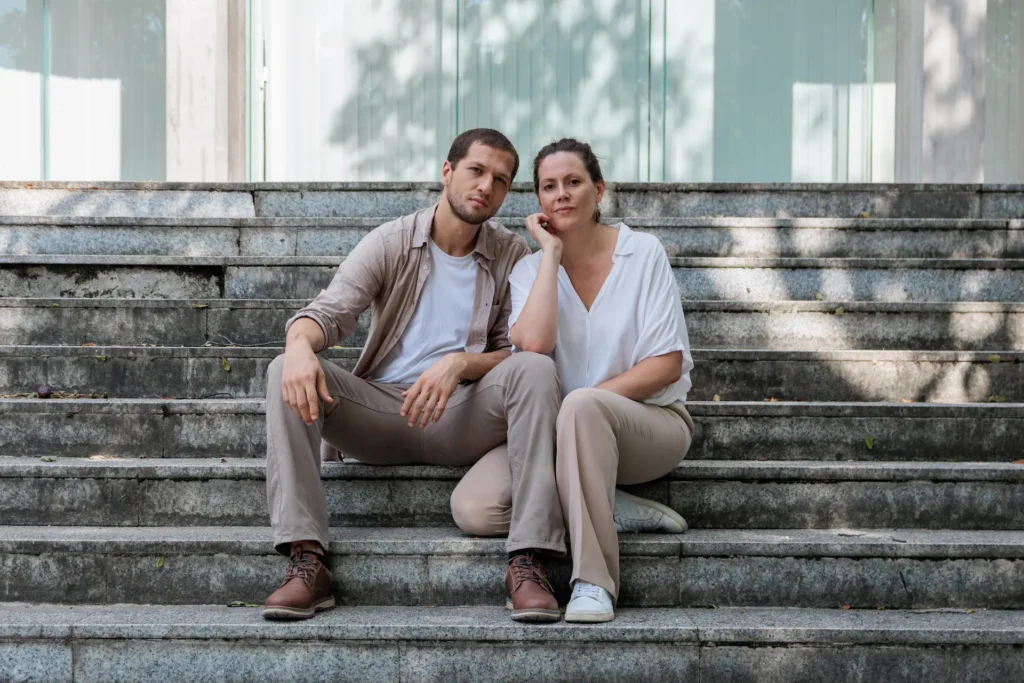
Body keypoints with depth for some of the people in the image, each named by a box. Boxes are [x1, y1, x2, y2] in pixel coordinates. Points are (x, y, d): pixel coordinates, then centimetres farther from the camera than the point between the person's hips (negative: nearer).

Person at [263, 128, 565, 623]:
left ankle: (527, 562, -35)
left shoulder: (512, 257, 7)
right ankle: (306, 560, -33)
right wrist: (300, 344, -31)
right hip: (381, 411, 1)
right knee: (289, 372, -25)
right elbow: (328, 312, -7)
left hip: (464, 416, 0)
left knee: (535, 367, -29)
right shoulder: (390, 244, 5)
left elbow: (517, 351, 0)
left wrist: (460, 363, -21)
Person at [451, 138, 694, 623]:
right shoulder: (531, 269, 4)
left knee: (581, 404, -39)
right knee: (476, 504, -24)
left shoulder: (643, 253, -2)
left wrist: (587, 403, -17)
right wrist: (551, 253, -12)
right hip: (566, 435, 3)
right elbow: (533, 345, -18)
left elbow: (667, 364, -7)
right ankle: (618, 513, -13)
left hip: (652, 421, -3)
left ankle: (593, 583, -36)